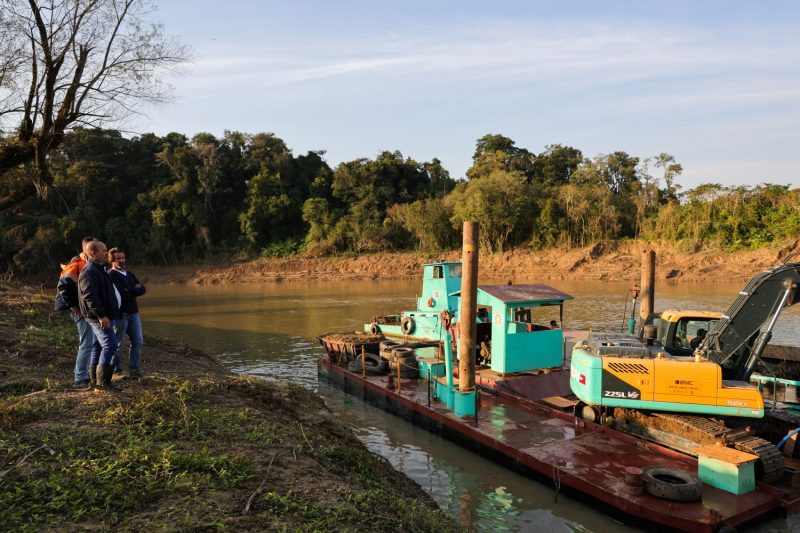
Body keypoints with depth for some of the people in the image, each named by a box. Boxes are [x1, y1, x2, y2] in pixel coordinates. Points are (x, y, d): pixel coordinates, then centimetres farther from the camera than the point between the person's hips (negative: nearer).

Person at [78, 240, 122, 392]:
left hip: (104, 315, 11)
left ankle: (96, 380, 19)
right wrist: (101, 315, -26)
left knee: (98, 348, 13)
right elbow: (89, 296, -23)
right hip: (99, 317, -11)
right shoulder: (89, 271, -15)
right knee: (110, 345, -13)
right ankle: (102, 382, -8)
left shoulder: (98, 269, 18)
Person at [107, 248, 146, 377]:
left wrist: (129, 291, -11)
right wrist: (135, 290, -5)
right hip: (120, 313, -7)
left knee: (138, 341, 6)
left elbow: (142, 289, 5)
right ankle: (116, 371, 13)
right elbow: (121, 295, -19)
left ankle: (134, 370, 14)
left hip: (133, 313, 7)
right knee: (117, 344, 2)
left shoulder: (129, 273, 15)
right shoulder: (111, 275, -9)